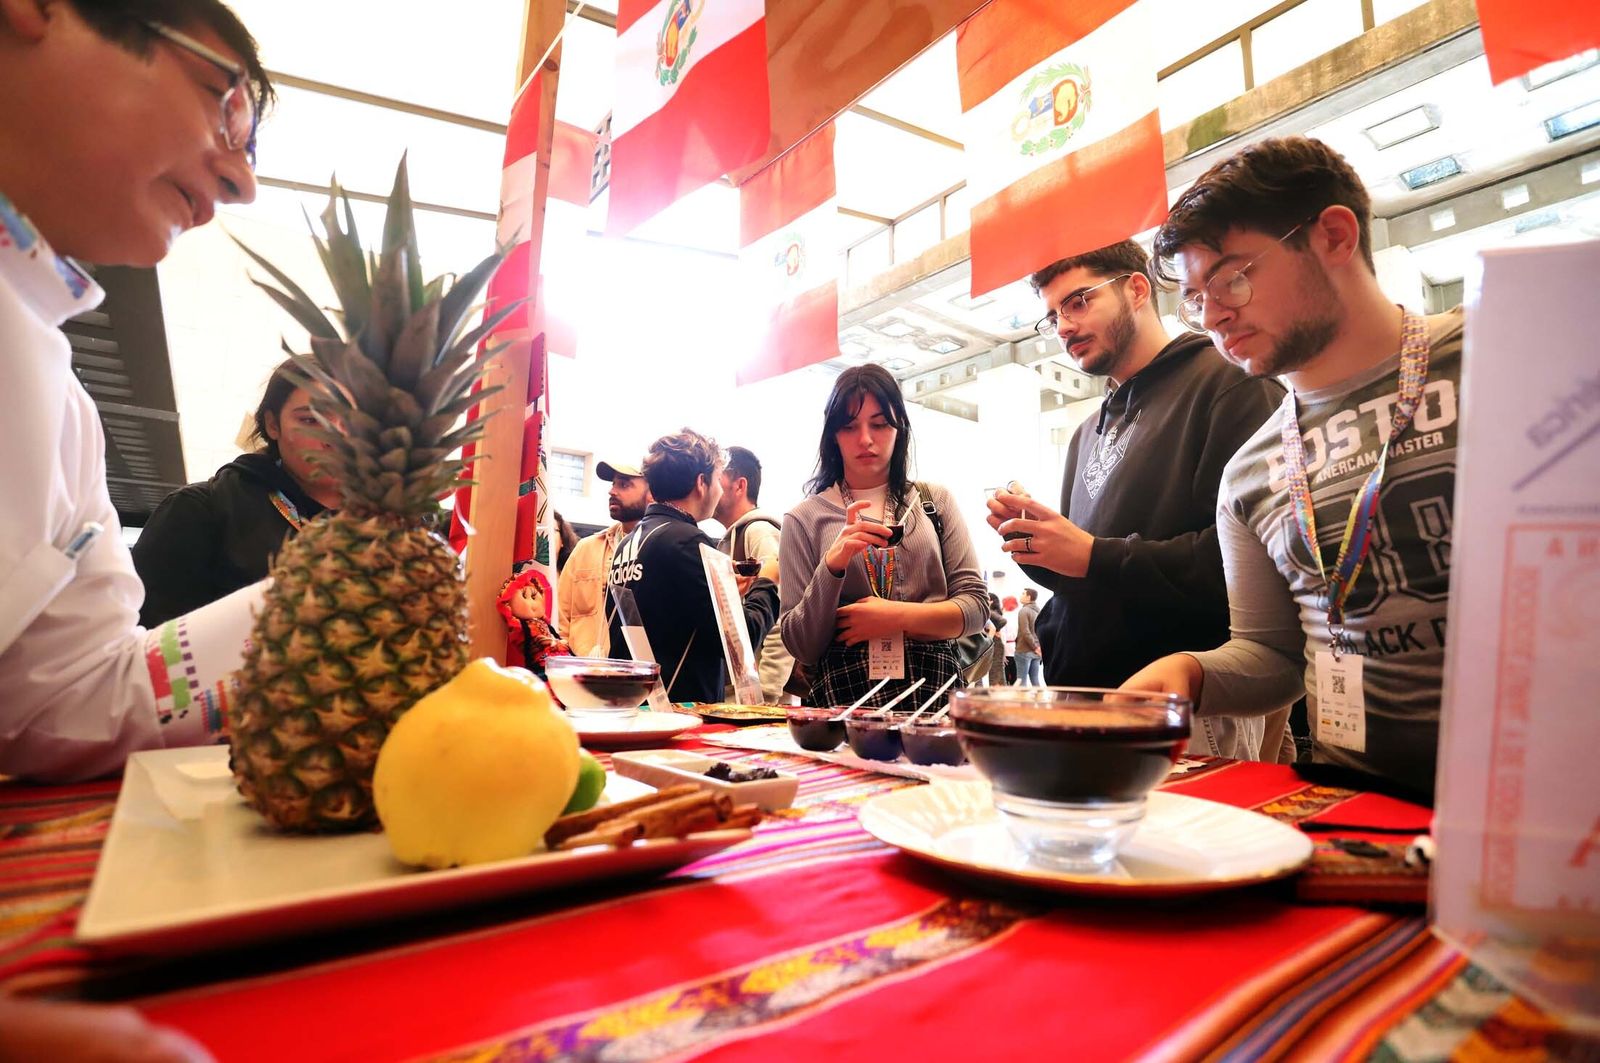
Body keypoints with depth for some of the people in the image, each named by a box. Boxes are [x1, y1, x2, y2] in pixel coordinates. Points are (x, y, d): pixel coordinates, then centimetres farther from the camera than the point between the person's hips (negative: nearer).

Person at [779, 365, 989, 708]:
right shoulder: (803, 520, 8)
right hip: (843, 691, -1)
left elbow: (976, 605, 8)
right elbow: (800, 646, 3)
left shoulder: (936, 501, 14)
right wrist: (831, 567, -12)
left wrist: (899, 617, -7)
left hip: (934, 685, 2)